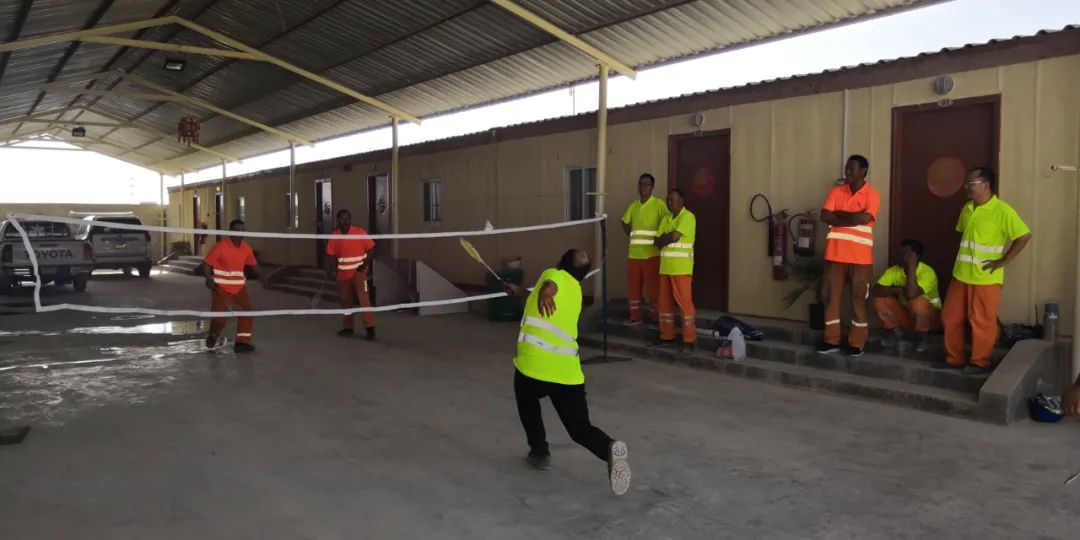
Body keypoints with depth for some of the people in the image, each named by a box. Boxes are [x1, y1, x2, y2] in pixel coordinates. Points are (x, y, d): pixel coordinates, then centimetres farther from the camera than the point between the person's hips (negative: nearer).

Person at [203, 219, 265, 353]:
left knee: (247, 312, -2)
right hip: (221, 288, -5)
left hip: (239, 288, 5)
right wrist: (209, 279, -28)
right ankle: (213, 336, 25)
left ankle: (242, 342, 7)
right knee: (219, 316, -7)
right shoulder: (220, 246, -15)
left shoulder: (246, 248, 1)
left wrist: (261, 277, -4)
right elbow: (207, 263, -13)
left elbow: (253, 264, 13)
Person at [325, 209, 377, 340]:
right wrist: (331, 269, -12)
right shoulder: (334, 236, 1)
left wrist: (365, 264, -16)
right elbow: (331, 255, 3)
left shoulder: (360, 232, -9)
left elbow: (370, 249, -5)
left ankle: (370, 328, -10)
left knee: (364, 300, -10)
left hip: (358, 272, -4)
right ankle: (348, 327, 24)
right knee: (345, 301, 12)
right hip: (343, 274, 4)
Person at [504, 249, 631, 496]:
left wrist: (544, 293, -45)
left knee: (527, 403, 29)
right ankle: (609, 448, -23)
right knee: (581, 429, 7)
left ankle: (540, 452, 31)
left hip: (533, 365, -4)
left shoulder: (554, 274, 5)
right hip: (567, 371, 4)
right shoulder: (576, 291, 24)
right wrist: (521, 292, 58)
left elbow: (549, 285, -22)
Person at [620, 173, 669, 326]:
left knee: (653, 286, -1)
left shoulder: (659, 204, -6)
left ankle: (656, 317, 9)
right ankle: (636, 316, 19)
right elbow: (625, 223, 26)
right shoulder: (633, 206, 11)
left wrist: (659, 239, -13)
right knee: (633, 286, 8)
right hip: (634, 253, 6)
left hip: (652, 253, -5)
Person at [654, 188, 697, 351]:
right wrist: (669, 237, -9)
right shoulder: (665, 219, 16)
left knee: (684, 302, -6)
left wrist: (665, 238, 0)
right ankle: (667, 336, 20)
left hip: (681, 268, -7)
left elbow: (674, 237, -19)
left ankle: (689, 339, -2)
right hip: (665, 267, 7)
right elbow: (658, 242, 8)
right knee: (665, 302, 10)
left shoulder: (688, 216, -8)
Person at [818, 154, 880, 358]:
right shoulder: (836, 191, 8)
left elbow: (864, 218, -19)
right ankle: (831, 340, 14)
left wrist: (839, 214, -7)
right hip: (835, 254, 4)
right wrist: (852, 218, -13)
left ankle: (857, 343, 11)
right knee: (831, 296, 5)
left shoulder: (871, 194, -3)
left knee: (858, 298, 3)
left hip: (860, 256, -4)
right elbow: (824, 216, -5)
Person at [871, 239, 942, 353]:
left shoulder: (927, 272, -25)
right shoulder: (893, 271, -11)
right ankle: (896, 332, 3)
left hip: (931, 317, -4)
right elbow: (877, 290, -21)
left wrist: (912, 267, -37)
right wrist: (899, 289, -30)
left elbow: (912, 294, -41)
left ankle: (924, 336, -9)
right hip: (907, 315, 4)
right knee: (880, 300, -20)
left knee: (917, 301, -37)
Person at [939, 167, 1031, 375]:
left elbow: (1024, 236, -14)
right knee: (950, 317, 9)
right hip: (961, 275, 7)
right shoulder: (967, 208, 9)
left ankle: (980, 362, 16)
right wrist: (963, 257, 12)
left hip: (986, 278, -7)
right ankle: (954, 358, 22)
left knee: (981, 321, 2)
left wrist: (1003, 261, -13)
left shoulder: (1002, 211, -13)